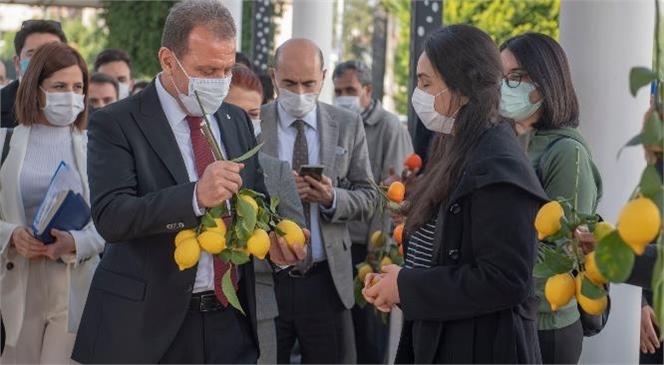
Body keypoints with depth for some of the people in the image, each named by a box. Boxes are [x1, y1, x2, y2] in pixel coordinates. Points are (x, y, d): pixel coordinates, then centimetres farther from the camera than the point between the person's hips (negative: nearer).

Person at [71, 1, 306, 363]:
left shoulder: (237, 120, 10)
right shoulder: (116, 123, -8)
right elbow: (110, 216, -18)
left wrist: (272, 238, -7)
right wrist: (195, 195, -31)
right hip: (150, 323, -5)